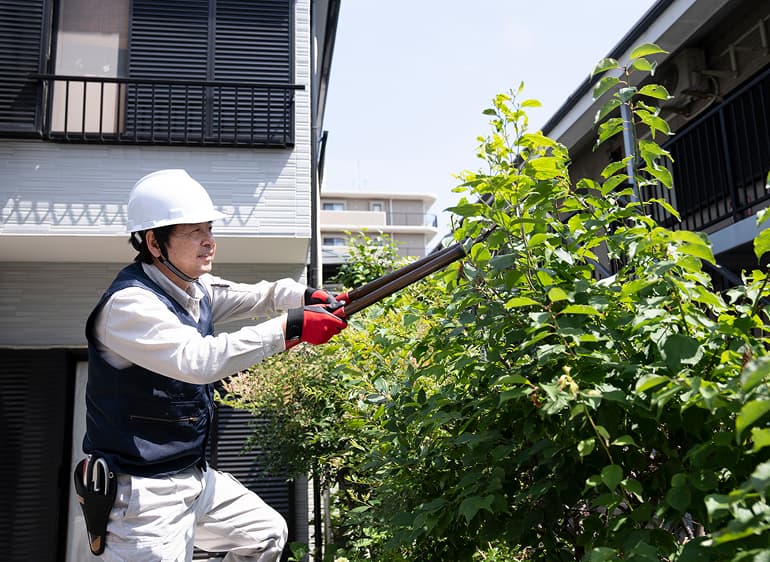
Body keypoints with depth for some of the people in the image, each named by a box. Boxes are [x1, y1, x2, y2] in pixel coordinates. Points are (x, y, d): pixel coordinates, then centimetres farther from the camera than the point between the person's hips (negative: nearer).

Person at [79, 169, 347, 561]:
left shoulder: (197, 290, 4)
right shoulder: (128, 304, -23)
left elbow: (255, 294, 10)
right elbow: (200, 360, -34)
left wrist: (308, 297, -11)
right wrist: (291, 326, -33)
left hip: (196, 477, 9)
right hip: (143, 495, -9)